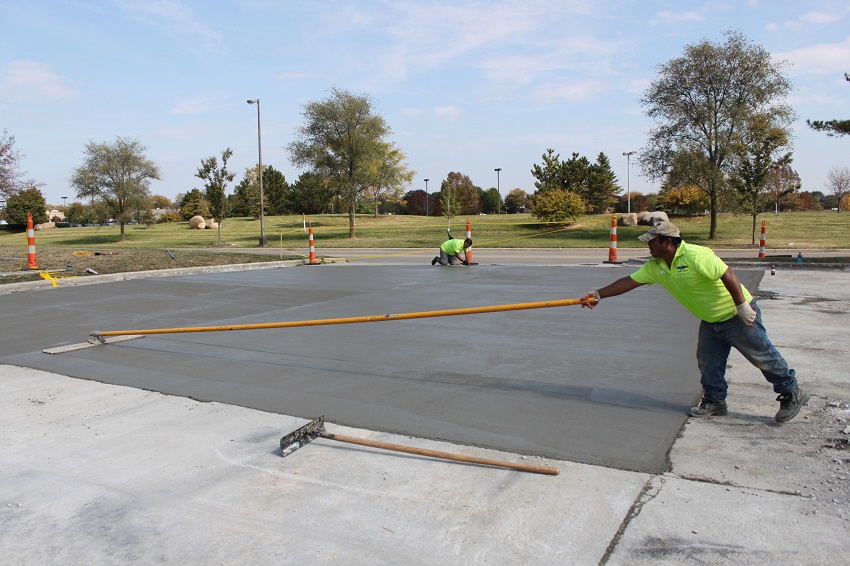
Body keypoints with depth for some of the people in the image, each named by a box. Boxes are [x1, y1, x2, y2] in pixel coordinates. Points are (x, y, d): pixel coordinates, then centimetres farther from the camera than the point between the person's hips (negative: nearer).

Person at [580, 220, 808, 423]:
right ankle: (715, 402, 24)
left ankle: (792, 393, 22)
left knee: (763, 356, 5)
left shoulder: (695, 255, -28)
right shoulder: (655, 267, -3)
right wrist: (598, 295, -4)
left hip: (737, 316, -7)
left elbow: (728, 274, -29)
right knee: (708, 362, 8)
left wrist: (742, 306, -29)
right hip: (710, 322, 8)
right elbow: (629, 281, 0)